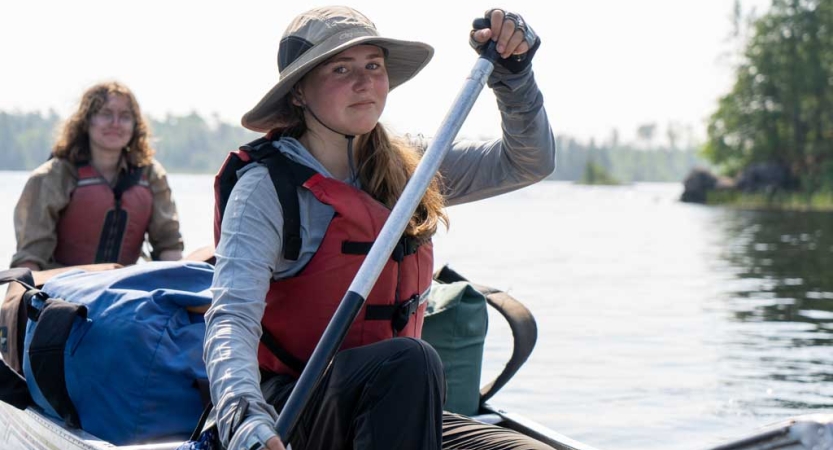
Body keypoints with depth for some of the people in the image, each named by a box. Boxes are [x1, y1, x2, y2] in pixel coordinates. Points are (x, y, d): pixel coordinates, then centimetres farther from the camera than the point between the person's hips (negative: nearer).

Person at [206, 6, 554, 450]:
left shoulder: (406, 165, 7)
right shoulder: (266, 187, -11)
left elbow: (529, 162, 11)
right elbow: (231, 318, -23)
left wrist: (512, 69, -5)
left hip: (391, 408, 5)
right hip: (285, 414, -5)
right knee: (409, 359, -36)